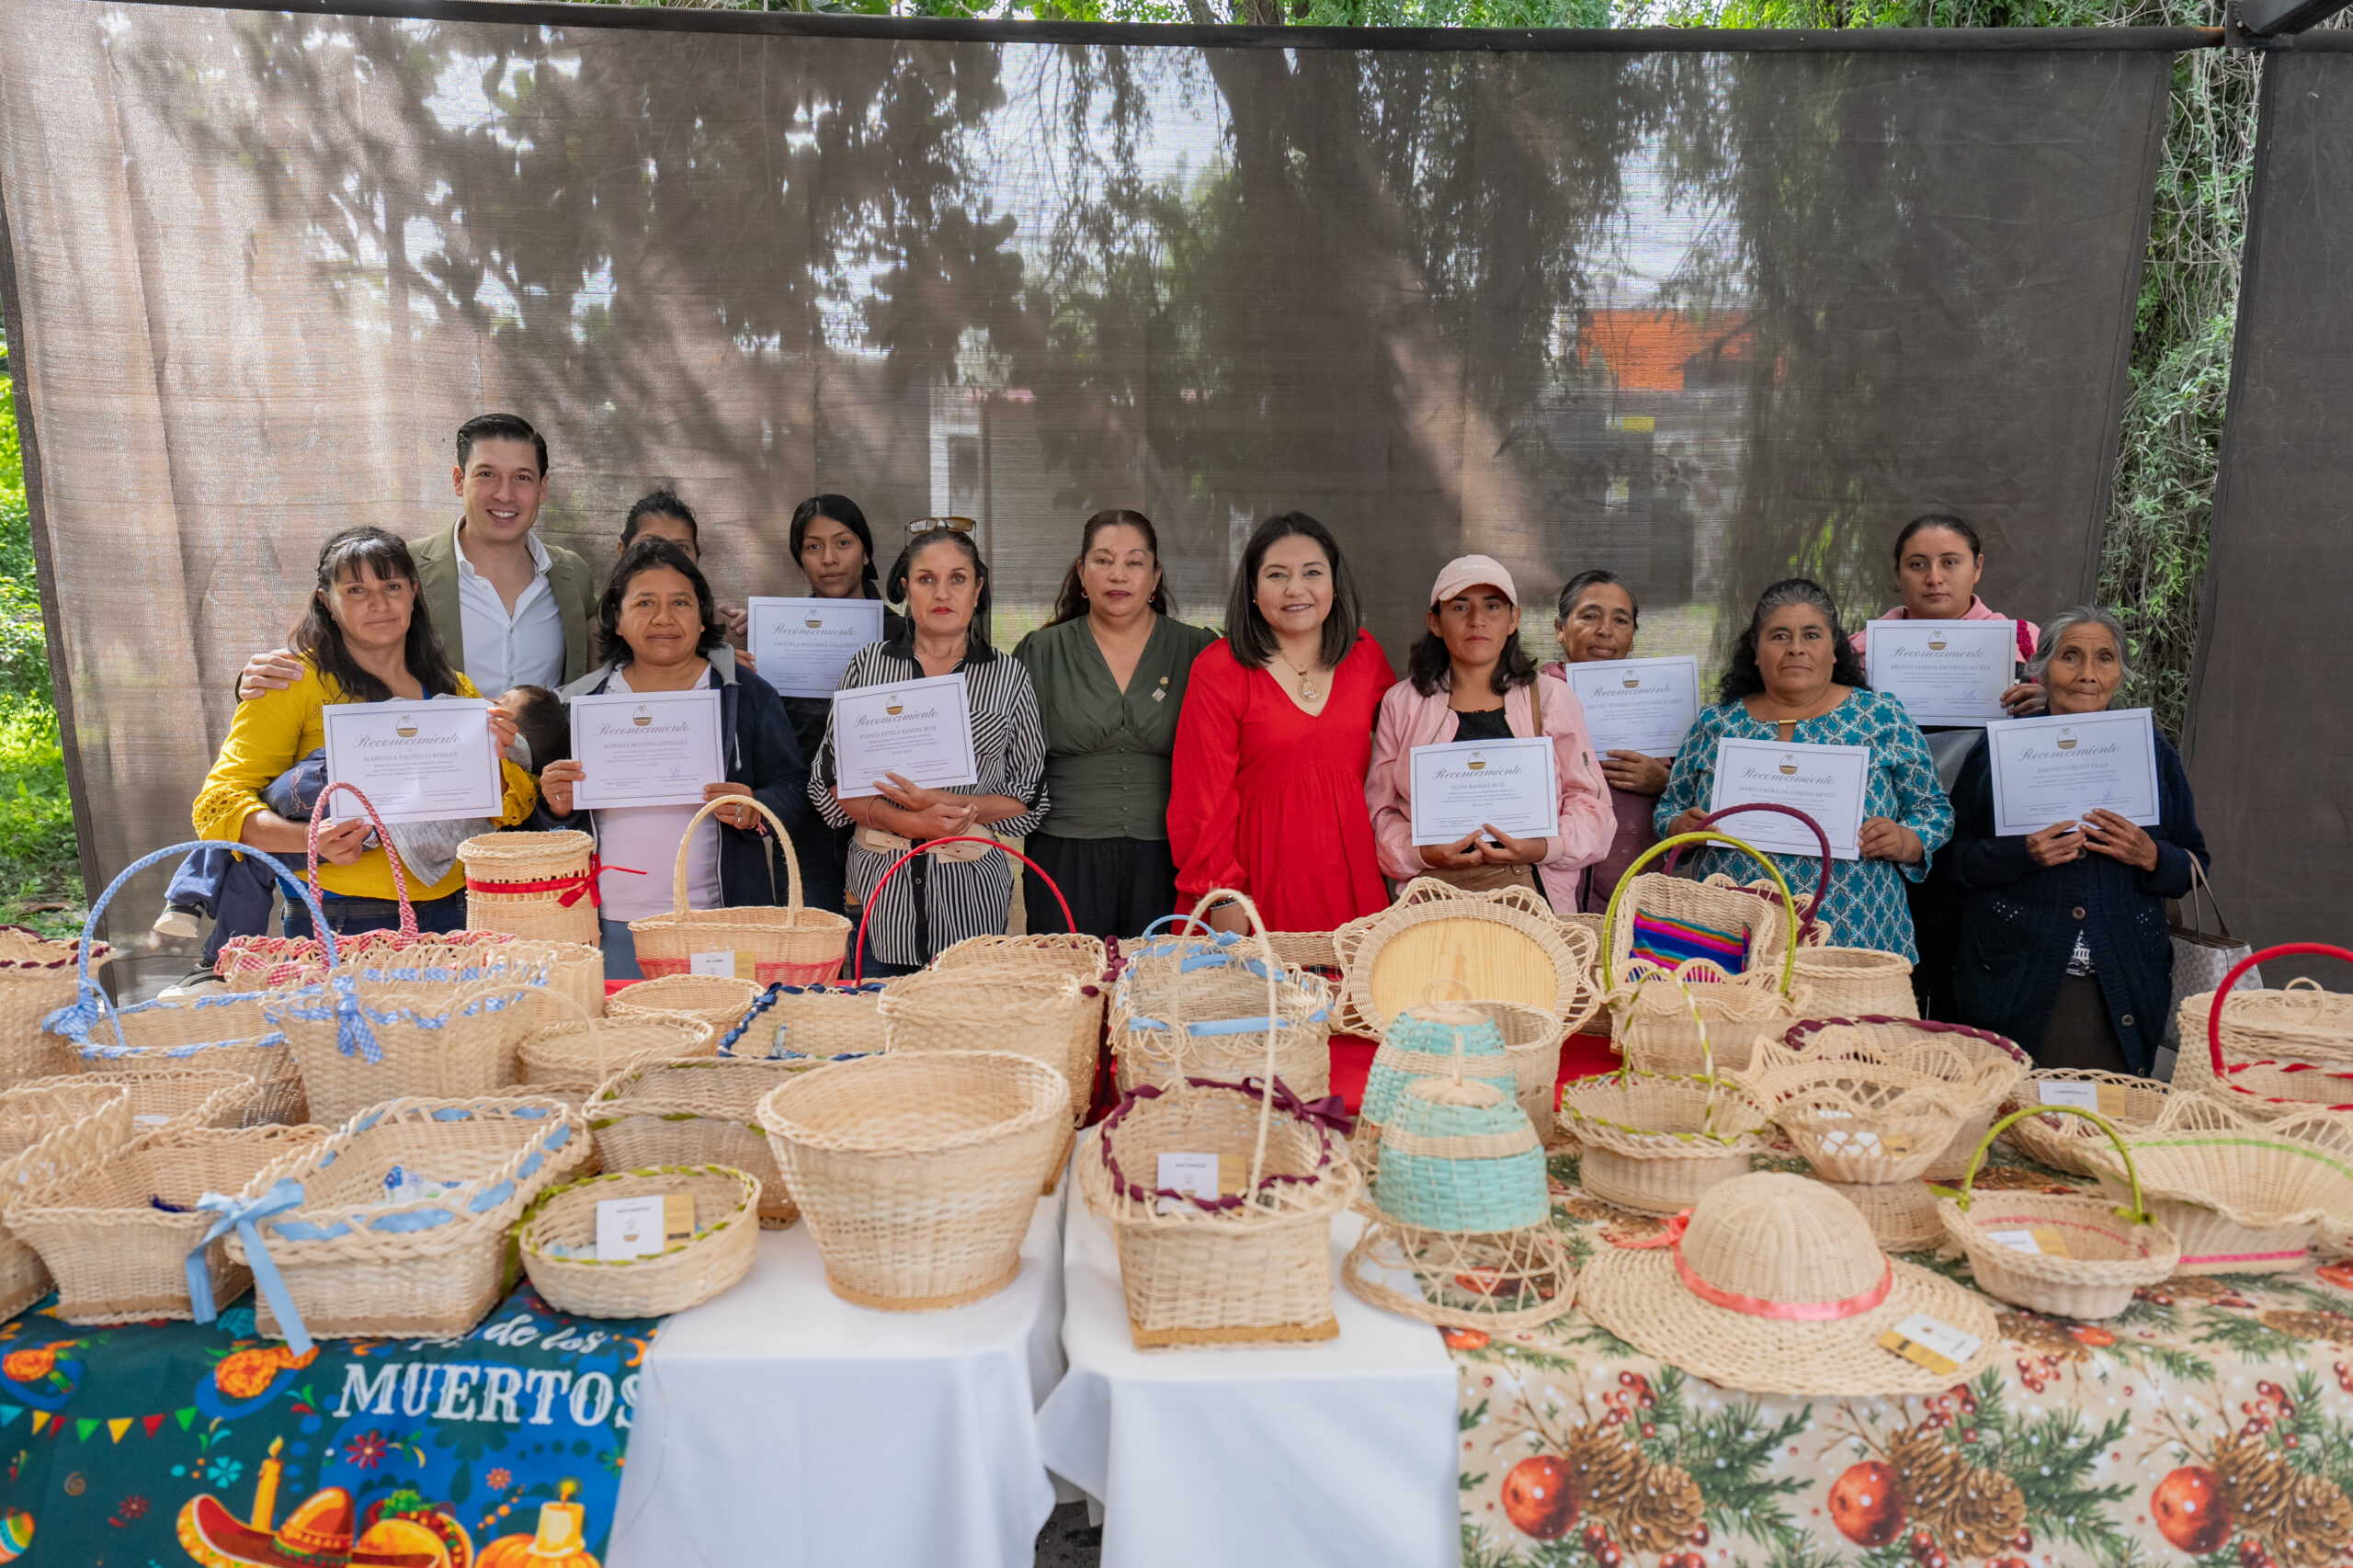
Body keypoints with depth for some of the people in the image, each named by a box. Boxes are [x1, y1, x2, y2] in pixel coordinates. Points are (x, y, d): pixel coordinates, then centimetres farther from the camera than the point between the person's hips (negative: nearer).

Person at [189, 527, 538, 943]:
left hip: (452, 912, 3)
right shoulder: (295, 683, 0)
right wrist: (310, 839, -23)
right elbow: (219, 802, -5)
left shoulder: (456, 691, 13)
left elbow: (511, 810, 11)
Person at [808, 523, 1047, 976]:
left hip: (971, 893, 0)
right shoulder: (867, 664, 6)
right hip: (881, 889, 1)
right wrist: (904, 821, -13)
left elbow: (1031, 796, 3)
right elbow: (828, 779, 4)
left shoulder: (1008, 676, 4)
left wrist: (943, 803, -13)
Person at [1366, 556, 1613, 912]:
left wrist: (1546, 847, -9)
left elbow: (1591, 803, 11)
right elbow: (1379, 810, 11)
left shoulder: (1551, 698, 12)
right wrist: (1421, 853, -8)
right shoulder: (1401, 703, 13)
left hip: (1532, 894, 0)